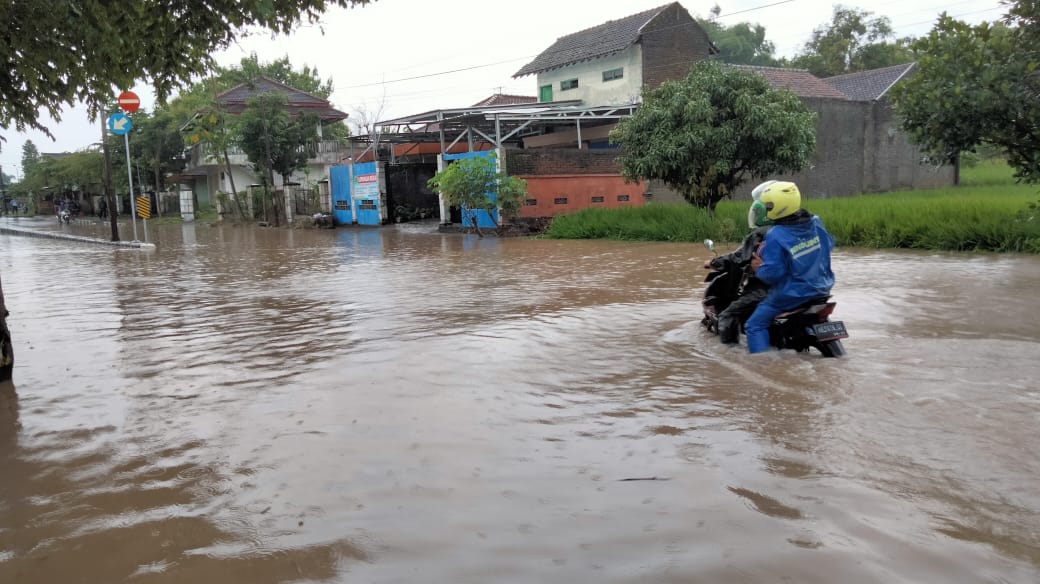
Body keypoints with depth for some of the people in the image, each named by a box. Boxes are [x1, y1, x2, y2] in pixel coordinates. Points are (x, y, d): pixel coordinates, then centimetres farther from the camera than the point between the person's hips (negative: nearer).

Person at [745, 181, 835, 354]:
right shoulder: (815, 222, -3)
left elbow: (772, 273, -25)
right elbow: (829, 244, 14)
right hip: (820, 289, 7)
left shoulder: (775, 236, -23)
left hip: (790, 294, -7)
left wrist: (759, 268, -5)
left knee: (755, 325, 1)